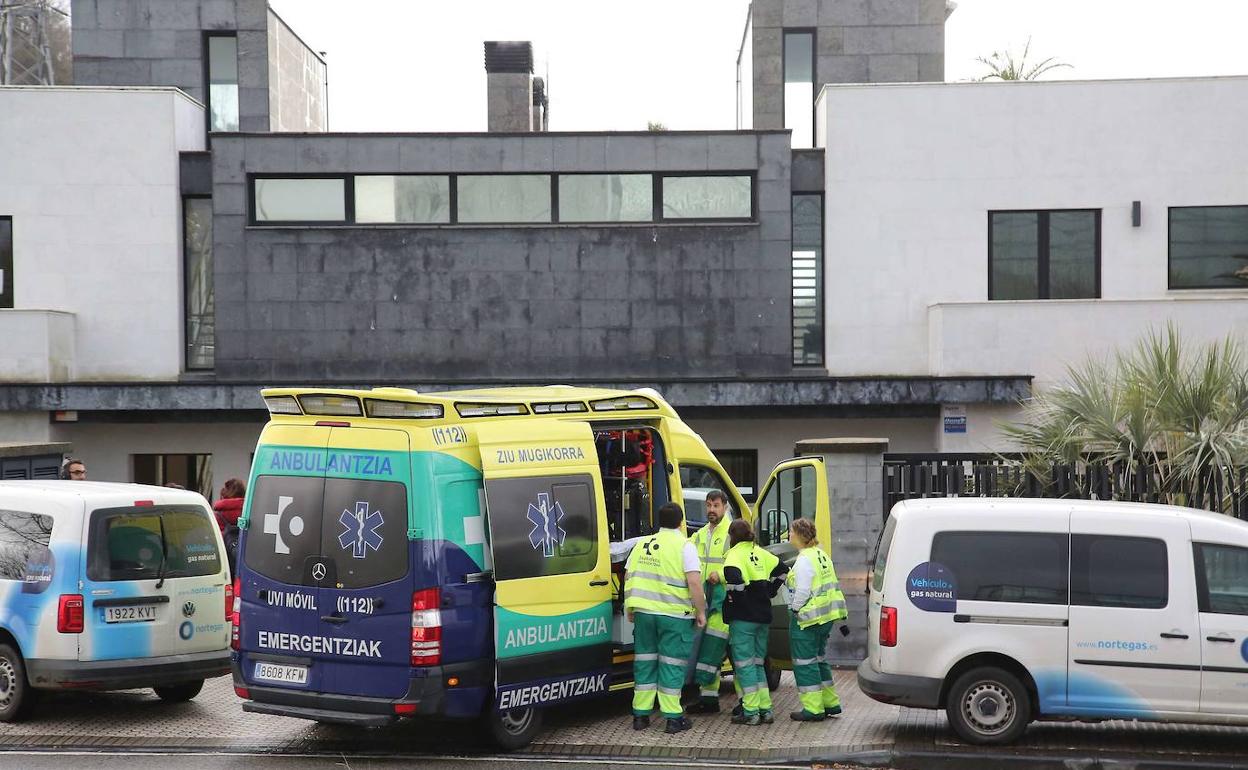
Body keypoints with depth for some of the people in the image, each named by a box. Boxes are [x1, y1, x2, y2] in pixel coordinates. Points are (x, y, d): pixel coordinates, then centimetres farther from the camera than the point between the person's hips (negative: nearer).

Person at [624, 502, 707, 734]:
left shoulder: (643, 544, 10)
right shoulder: (684, 546, -7)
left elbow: (628, 576, 13)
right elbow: (694, 582, -15)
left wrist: (631, 608, 22)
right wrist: (701, 611, -5)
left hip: (643, 611, 5)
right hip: (674, 614, -5)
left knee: (644, 661, 13)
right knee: (672, 664, 1)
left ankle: (640, 715, 16)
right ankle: (673, 717, 3)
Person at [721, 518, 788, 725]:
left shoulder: (735, 555, -10)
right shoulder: (761, 553, 12)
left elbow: (733, 578, -29)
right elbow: (781, 570, 23)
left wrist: (734, 600, -14)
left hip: (743, 618, -7)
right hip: (764, 616, 7)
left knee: (744, 664, -1)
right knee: (758, 663, 15)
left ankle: (751, 712, -1)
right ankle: (765, 710, 13)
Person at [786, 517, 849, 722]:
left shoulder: (804, 560, -16)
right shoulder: (822, 555, 13)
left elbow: (803, 592, -22)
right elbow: (833, 587, 17)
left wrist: (795, 611, -10)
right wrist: (841, 620, 20)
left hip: (807, 619, -10)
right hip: (825, 618, 10)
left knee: (805, 662, -2)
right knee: (819, 659, 19)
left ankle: (813, 709, -1)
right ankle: (830, 703, 24)